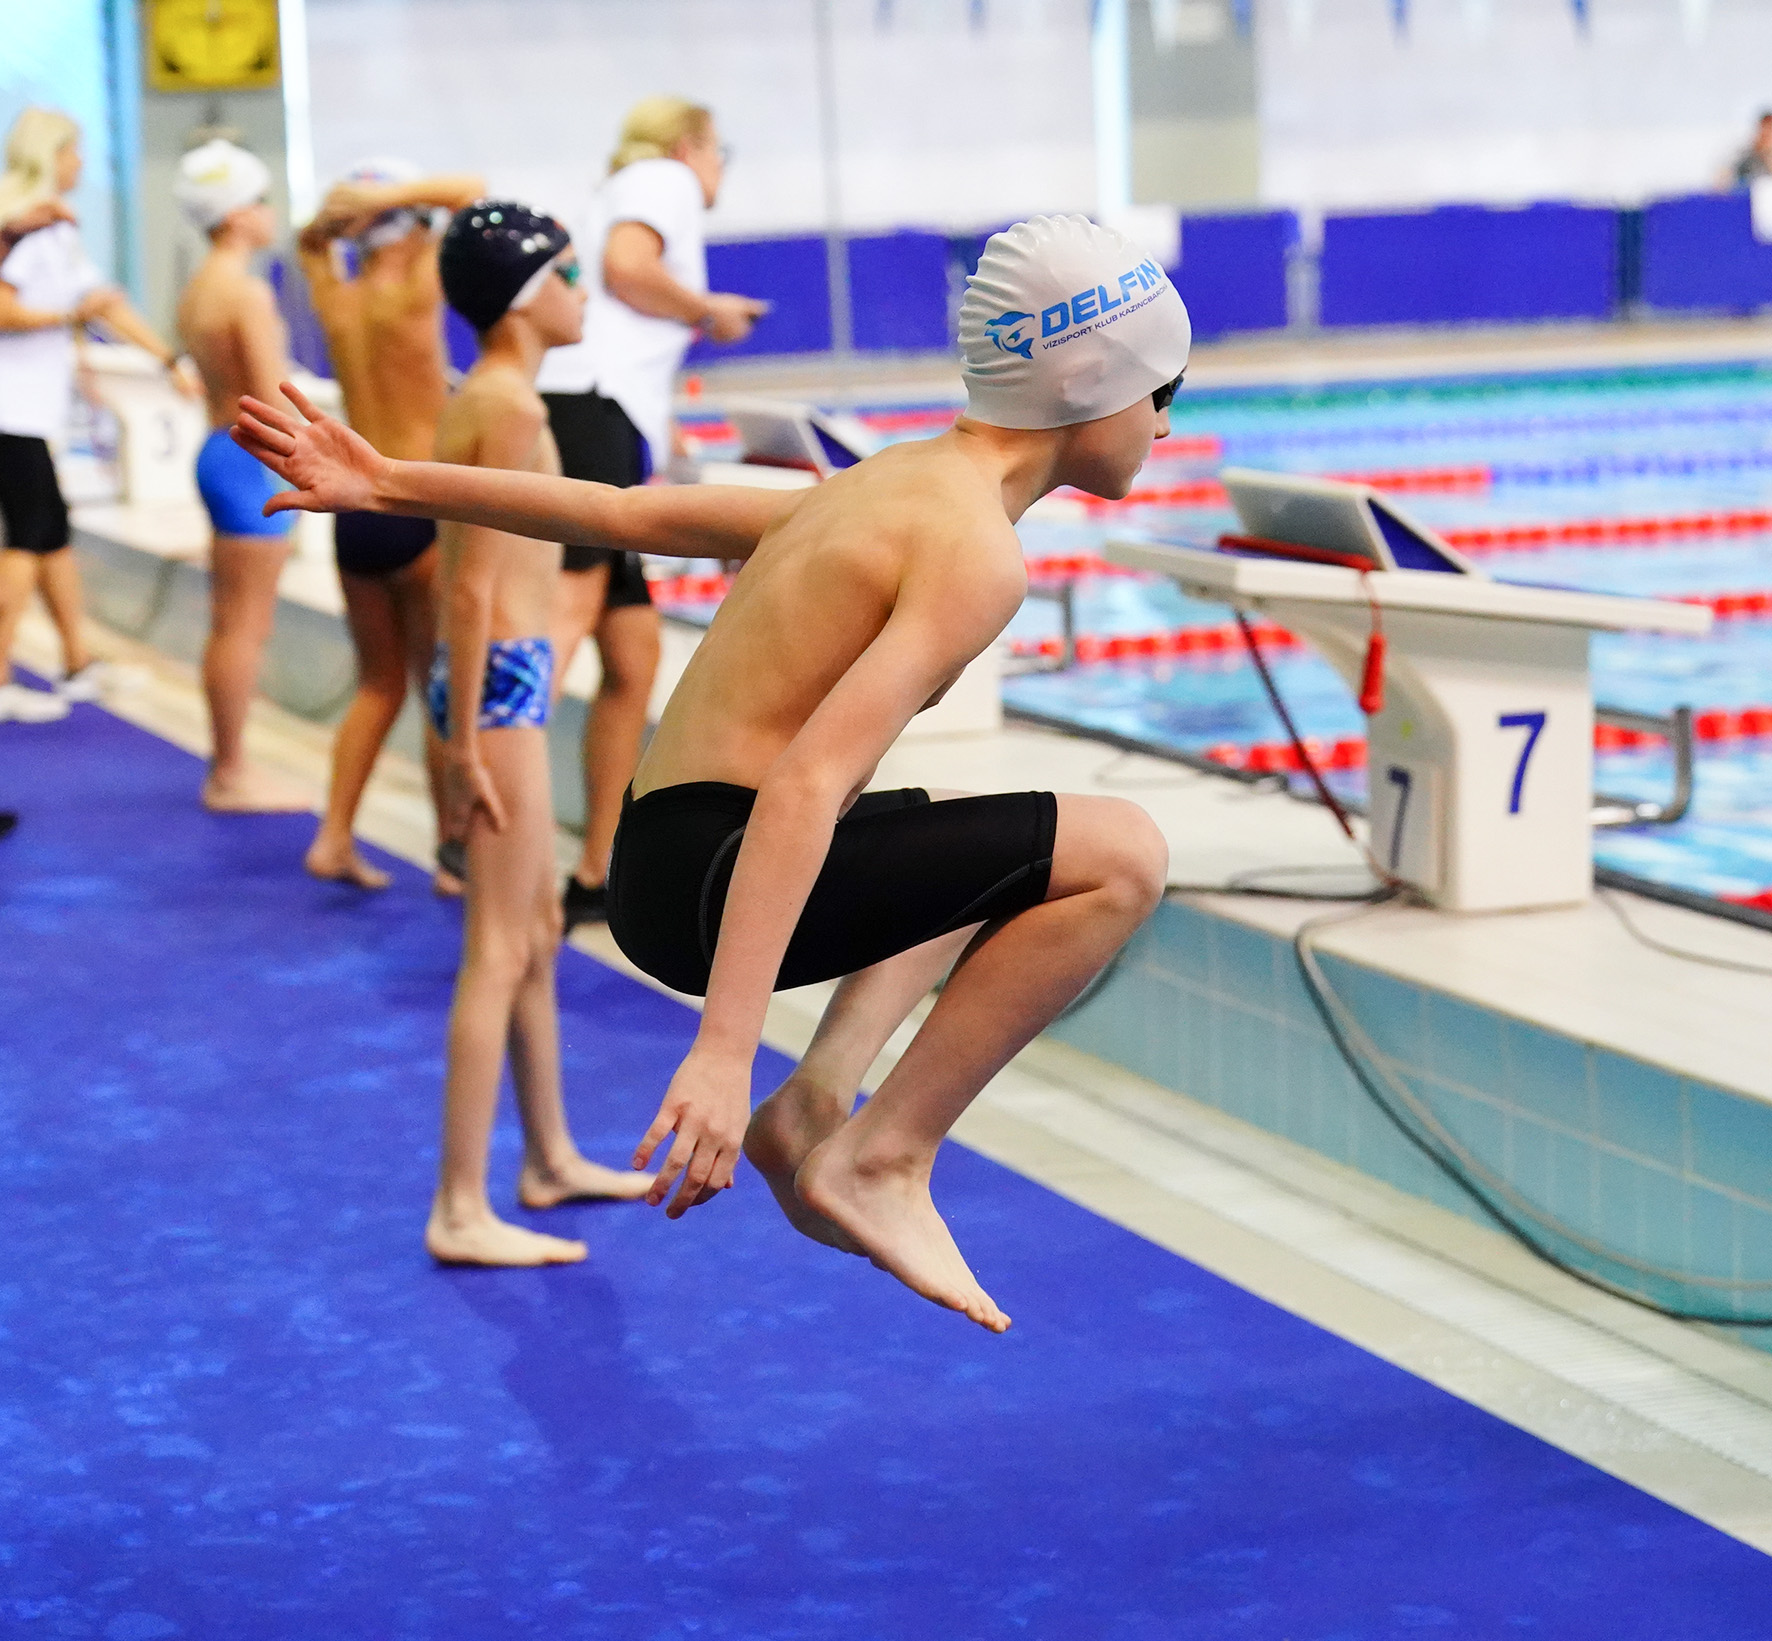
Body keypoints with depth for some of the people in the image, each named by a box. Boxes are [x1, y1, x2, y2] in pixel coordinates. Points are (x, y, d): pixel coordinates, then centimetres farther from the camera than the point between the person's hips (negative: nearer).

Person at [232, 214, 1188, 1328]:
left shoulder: (891, 486, 15)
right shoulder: (976, 555, -15)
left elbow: (629, 512, 17)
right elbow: (804, 784, -26)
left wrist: (390, 485, 21)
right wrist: (725, 1050, -32)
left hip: (669, 853, 10)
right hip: (706, 879, -10)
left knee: (989, 852, 31)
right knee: (1123, 855, -16)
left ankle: (819, 1099, 15)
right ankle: (883, 1158, -9)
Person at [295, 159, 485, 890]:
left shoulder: (337, 301, 5)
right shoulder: (415, 293, -11)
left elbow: (309, 240, 26)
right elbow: (474, 193, -9)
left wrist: (335, 214, 6)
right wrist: (397, 196, -12)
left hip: (355, 512, 6)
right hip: (419, 510, -6)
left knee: (379, 684, 18)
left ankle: (334, 839, 14)